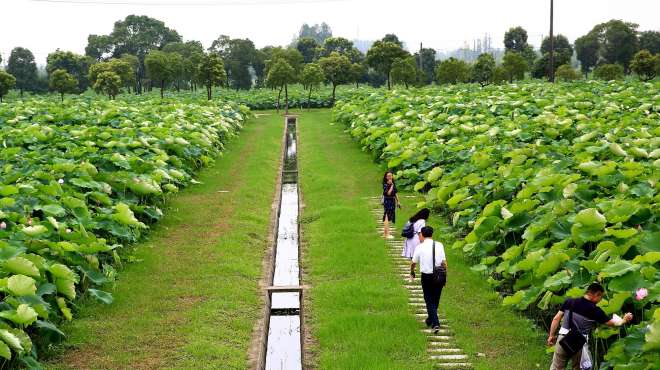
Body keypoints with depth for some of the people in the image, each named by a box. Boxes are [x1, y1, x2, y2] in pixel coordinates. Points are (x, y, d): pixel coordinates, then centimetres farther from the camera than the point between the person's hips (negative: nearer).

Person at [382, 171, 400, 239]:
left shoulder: (393, 184, 8)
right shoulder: (385, 185, -14)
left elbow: (395, 193, 16)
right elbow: (388, 193, -25)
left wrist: (398, 201, 16)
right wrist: (391, 185, -22)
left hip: (393, 201, 8)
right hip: (387, 202, -8)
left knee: (388, 218, 13)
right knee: (387, 217, -9)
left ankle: (385, 233, 21)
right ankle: (387, 234, -10)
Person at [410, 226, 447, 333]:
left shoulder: (420, 247, -5)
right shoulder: (439, 245, 0)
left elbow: (413, 262, 3)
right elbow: (444, 262, -1)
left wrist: (412, 272, 23)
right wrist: (445, 276, 9)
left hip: (427, 276, -3)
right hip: (440, 275, 3)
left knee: (429, 300, 5)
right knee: (435, 299, 19)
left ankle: (435, 323, -8)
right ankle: (431, 319, 35)